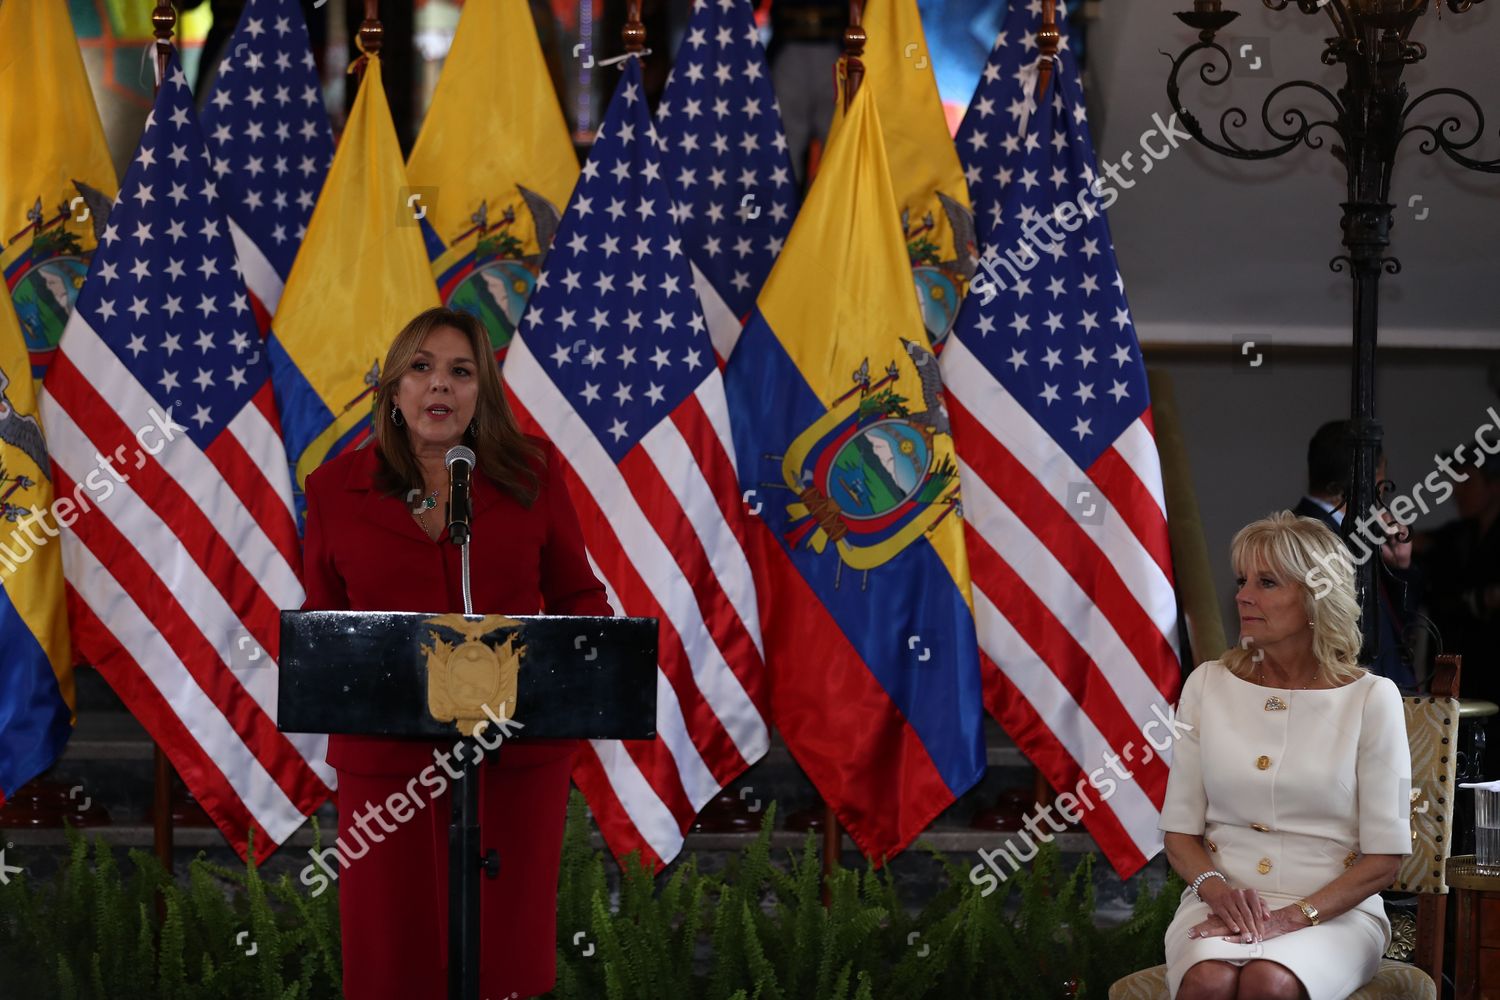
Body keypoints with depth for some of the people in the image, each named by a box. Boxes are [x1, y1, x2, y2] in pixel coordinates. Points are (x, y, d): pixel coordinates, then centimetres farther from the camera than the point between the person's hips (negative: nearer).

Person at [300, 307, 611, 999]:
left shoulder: (532, 474, 4)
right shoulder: (336, 489, 4)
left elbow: (579, 596, 10)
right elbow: (321, 621, 10)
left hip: (518, 752, 1)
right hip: (389, 753, 0)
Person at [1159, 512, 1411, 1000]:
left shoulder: (1370, 698, -1)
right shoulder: (1209, 684, 7)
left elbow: (1384, 858, -2)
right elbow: (1180, 832, 9)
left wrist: (1292, 918, -14)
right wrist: (1217, 889, -12)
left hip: (1333, 910, -2)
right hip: (1223, 900, 2)